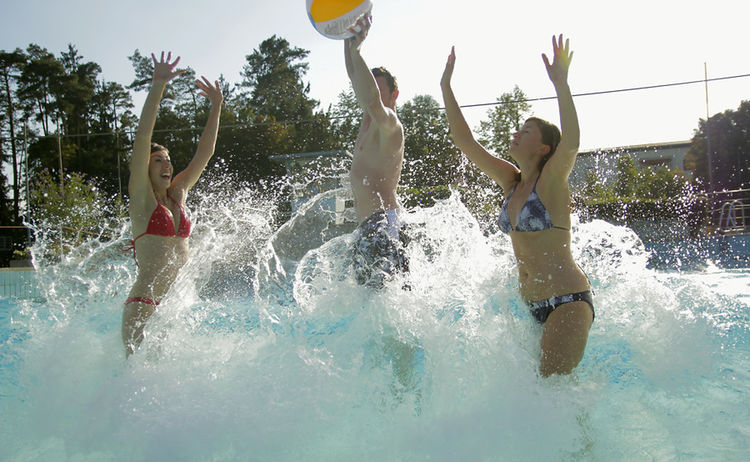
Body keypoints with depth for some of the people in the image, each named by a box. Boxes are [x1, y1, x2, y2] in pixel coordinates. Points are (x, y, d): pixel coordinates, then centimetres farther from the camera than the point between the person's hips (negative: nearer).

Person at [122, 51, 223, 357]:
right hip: (145, 305, -6)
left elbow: (204, 153, 16)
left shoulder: (177, 195, 14)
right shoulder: (141, 196, -1)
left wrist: (216, 107, 15)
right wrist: (157, 86, -16)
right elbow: (142, 137, -11)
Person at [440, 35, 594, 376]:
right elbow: (464, 141, 9)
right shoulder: (511, 181, 9)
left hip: (567, 302, -8)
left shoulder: (551, 181, -10)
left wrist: (561, 83, -40)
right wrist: (446, 87, 6)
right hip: (532, 305, 8)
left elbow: (571, 142, -31)